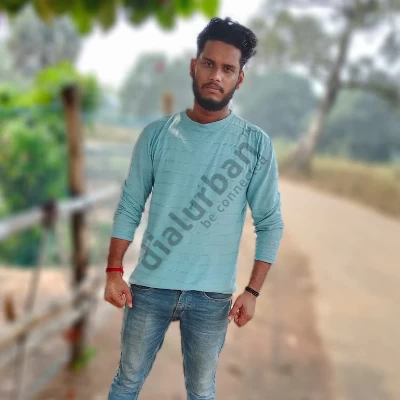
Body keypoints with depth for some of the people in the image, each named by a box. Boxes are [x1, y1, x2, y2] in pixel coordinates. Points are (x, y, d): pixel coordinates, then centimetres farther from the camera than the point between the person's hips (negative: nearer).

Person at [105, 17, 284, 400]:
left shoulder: (256, 144, -5)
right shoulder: (156, 134, -1)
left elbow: (270, 223, -2)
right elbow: (129, 207, 2)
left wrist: (252, 290, -7)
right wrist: (114, 271, -4)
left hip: (212, 294, -1)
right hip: (149, 285, 1)